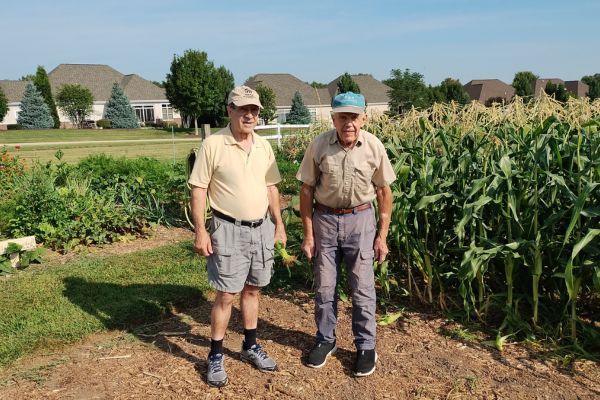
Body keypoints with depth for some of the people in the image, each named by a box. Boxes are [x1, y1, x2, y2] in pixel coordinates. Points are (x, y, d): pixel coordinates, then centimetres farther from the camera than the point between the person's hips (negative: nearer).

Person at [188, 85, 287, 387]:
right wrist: (200, 231, -14)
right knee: (226, 296, 1)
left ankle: (250, 346, 32)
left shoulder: (263, 146, 6)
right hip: (229, 230, -5)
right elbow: (198, 190, -9)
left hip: (262, 229, 5)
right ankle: (215, 356, 18)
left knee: (252, 290, 16)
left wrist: (279, 224, 12)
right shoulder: (213, 144, -10)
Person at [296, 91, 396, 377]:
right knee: (324, 287, 12)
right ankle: (326, 340, 31)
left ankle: (366, 346, 23)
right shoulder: (319, 145, -12)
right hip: (324, 218, 1)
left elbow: (384, 191, -1)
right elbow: (307, 189, -4)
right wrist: (308, 233, -4)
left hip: (360, 219, 0)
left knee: (363, 288, 6)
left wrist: (382, 235, -1)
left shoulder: (374, 147, -10)